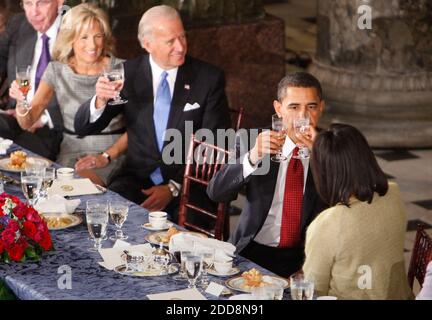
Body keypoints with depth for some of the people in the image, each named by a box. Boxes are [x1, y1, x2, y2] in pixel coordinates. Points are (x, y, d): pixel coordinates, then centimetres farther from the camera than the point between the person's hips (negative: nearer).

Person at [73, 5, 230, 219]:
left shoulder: (209, 78, -2)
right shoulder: (128, 73, 2)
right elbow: (82, 128, 2)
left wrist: (174, 187, -13)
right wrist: (100, 101, -21)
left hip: (189, 182, -1)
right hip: (137, 177, 1)